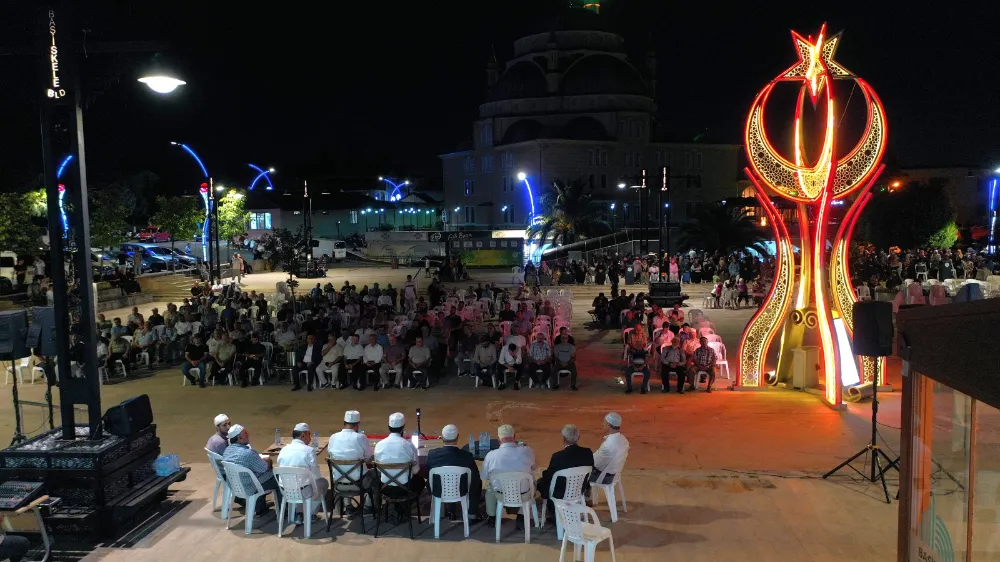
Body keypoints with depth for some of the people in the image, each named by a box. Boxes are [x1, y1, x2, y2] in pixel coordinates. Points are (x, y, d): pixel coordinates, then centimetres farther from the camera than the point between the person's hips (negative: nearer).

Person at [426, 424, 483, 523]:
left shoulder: (432, 454, -16)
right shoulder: (466, 455, -21)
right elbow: (475, 477, -7)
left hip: (438, 492, 1)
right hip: (460, 492, -1)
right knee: (477, 481, 27)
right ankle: (472, 516, 29)